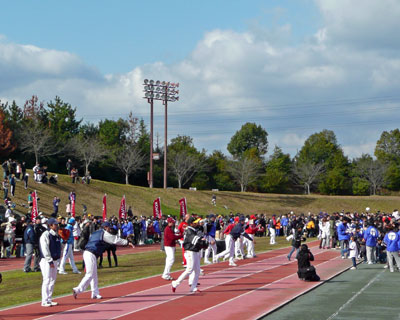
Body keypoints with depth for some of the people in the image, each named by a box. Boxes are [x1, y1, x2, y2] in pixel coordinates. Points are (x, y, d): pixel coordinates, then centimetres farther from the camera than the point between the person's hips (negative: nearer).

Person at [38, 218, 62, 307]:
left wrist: (57, 260, 11)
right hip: (47, 261, -9)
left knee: (52, 280, 12)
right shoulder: (46, 235, -13)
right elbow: (45, 249, -18)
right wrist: (50, 261, -20)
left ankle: (49, 300, 19)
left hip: (55, 260, 9)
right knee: (47, 280, -9)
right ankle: (45, 301, -7)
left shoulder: (56, 235, 13)